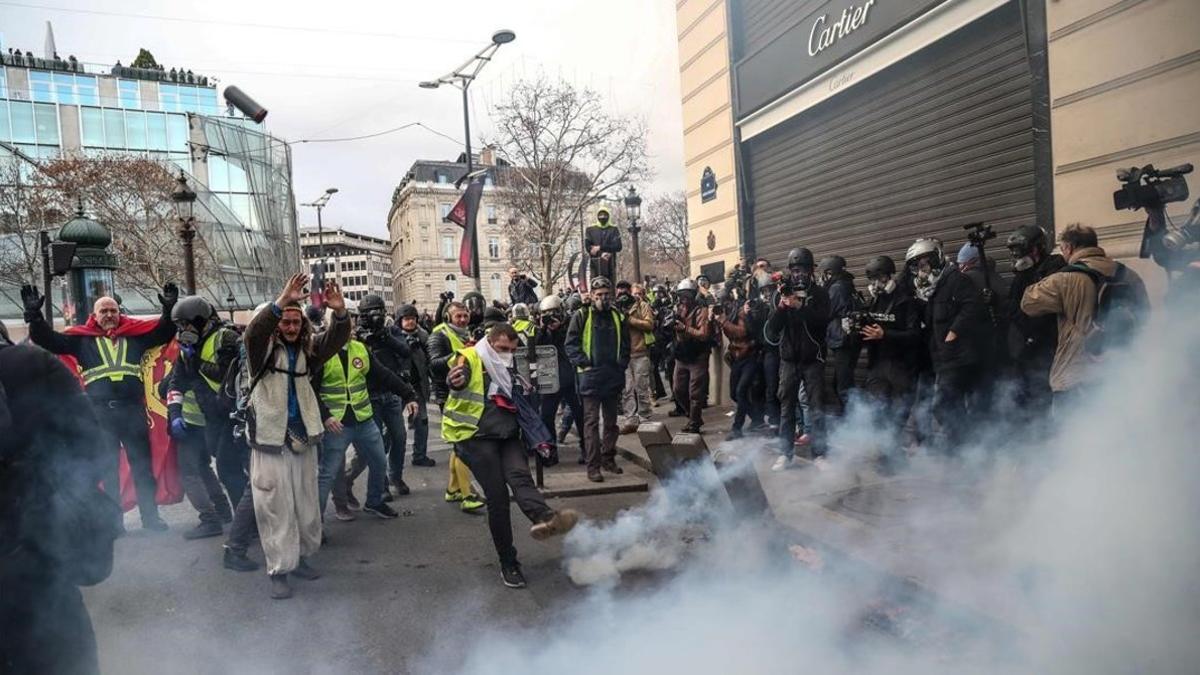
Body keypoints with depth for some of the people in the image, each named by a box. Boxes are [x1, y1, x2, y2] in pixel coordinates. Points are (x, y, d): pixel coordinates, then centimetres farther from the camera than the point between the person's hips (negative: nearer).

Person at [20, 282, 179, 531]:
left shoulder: (135, 334, 9)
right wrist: (34, 314, -6)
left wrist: (169, 308, -6)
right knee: (108, 468, 9)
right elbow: (48, 340, 6)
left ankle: (150, 516, 13)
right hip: (100, 413, 0)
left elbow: (164, 332, 9)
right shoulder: (82, 338, 8)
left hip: (133, 409, 0)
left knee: (142, 465, 5)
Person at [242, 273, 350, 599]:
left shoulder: (307, 348, 5)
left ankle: (300, 556, 29)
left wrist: (340, 312, -31)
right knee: (276, 507, 0)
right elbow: (253, 331, -26)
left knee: (306, 502, 13)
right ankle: (279, 569, 9)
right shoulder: (263, 348, -5)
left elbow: (336, 339, -10)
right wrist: (281, 302, -42)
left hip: (303, 437, 4)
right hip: (271, 439, -4)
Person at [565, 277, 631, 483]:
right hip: (591, 376, -4)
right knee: (591, 421, -5)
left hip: (613, 377, 4)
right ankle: (593, 466, -3)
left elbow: (625, 344, 16)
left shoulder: (618, 317, 11)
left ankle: (608, 458, 25)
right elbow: (571, 345, -5)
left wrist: (622, 364, 4)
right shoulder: (581, 316, -1)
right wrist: (584, 363, -13)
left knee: (611, 421, 13)